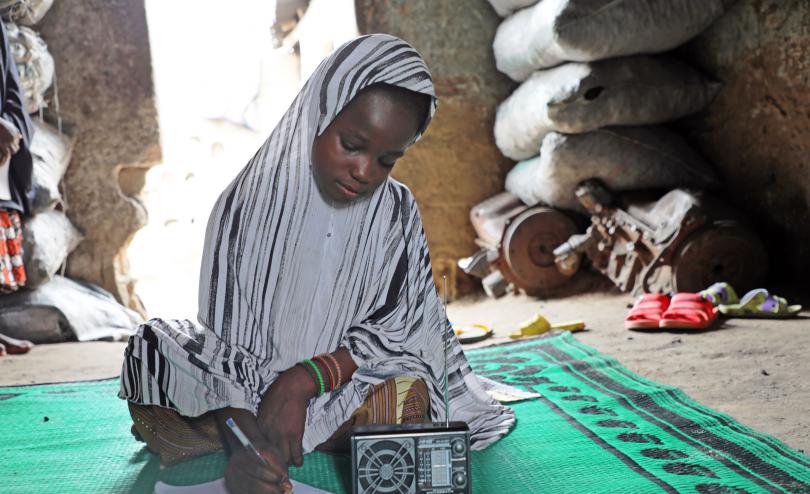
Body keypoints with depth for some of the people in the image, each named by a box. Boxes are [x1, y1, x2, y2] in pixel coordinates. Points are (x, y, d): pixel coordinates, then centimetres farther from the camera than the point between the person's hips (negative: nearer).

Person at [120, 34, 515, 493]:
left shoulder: (396, 212, -6)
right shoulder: (246, 204, -11)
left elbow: (396, 331, -9)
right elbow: (225, 339, -14)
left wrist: (306, 378, -26)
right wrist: (246, 439, -31)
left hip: (348, 384, 1)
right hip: (244, 391, -1)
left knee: (407, 399, -33)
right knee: (151, 346, -24)